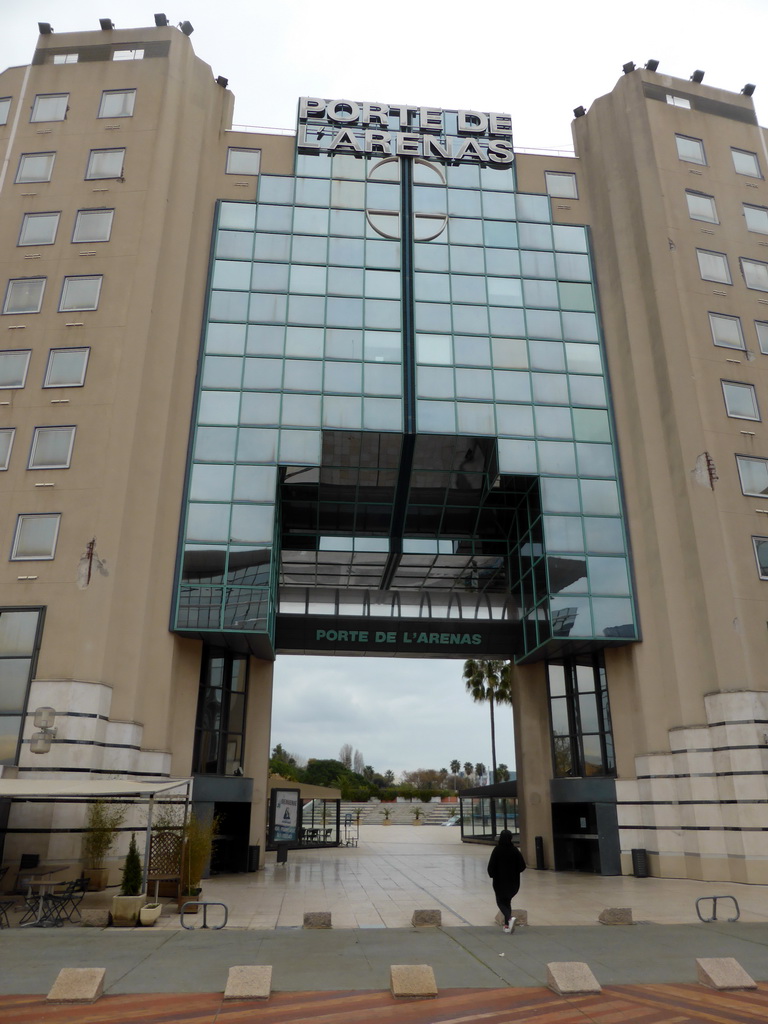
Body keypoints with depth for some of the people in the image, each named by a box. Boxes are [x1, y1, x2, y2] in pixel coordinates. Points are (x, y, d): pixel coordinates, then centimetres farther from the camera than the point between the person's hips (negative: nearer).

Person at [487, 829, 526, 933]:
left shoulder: (497, 850, -15)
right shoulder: (515, 850, -7)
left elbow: (491, 866, -14)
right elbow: (522, 866, -6)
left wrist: (493, 875, 5)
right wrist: (514, 873, 12)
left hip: (500, 882, -3)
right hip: (513, 881, 3)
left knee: (501, 902, 10)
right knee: (507, 901, 20)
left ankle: (510, 918, -17)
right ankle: (507, 925, 17)